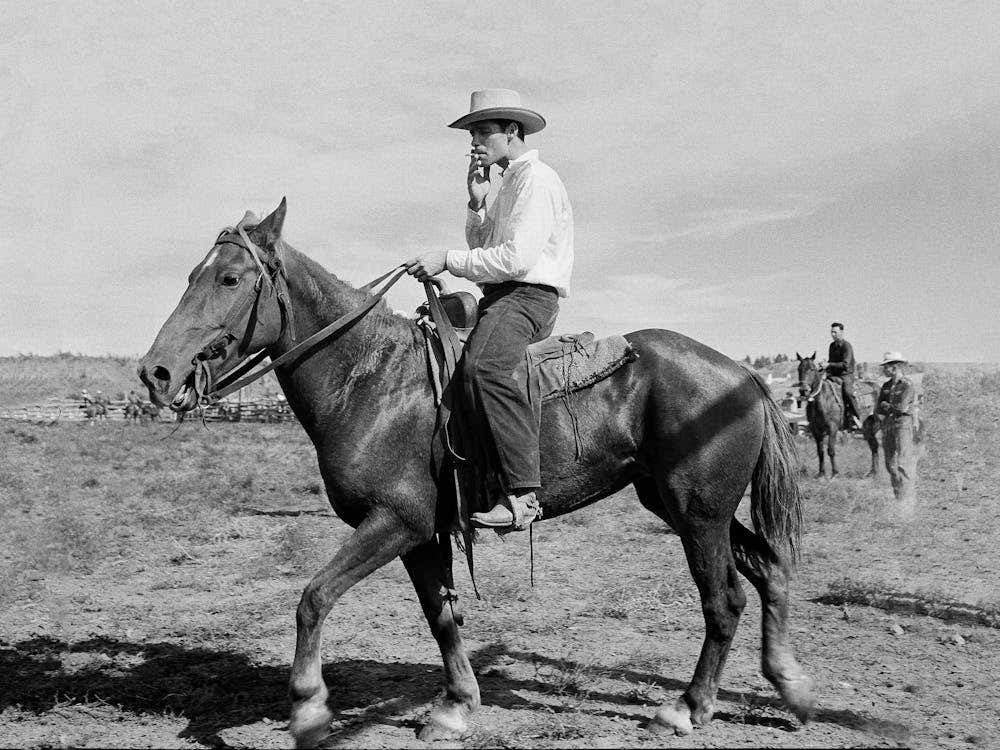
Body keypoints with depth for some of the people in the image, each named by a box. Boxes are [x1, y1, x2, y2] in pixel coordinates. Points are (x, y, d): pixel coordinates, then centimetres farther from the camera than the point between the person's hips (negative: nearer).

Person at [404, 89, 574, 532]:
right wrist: (477, 205, 9)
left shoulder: (537, 180, -7)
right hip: (499, 297, 11)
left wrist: (448, 260, -14)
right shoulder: (508, 184, 25)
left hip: (530, 297, -11)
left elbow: (515, 259, -18)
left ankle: (523, 493, -40)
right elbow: (483, 247, 24)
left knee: (483, 366, -36)